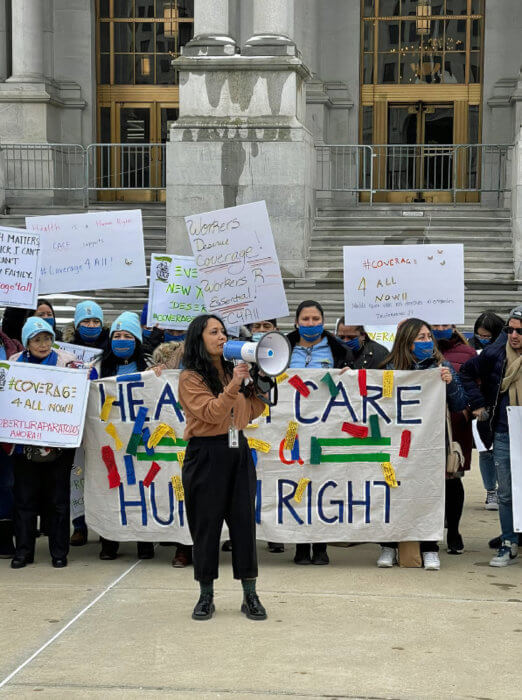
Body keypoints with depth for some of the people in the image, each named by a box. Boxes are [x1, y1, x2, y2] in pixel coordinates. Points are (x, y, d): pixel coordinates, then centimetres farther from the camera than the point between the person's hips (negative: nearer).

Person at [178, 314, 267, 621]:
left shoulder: (232, 369, 10)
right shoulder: (190, 378, -6)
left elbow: (250, 412, 13)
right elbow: (211, 413, -16)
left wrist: (259, 384, 0)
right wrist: (233, 386, -25)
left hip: (238, 451, 5)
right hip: (206, 455, -5)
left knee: (244, 521, 4)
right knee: (206, 525, 3)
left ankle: (250, 595, 11)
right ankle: (206, 596, 15)